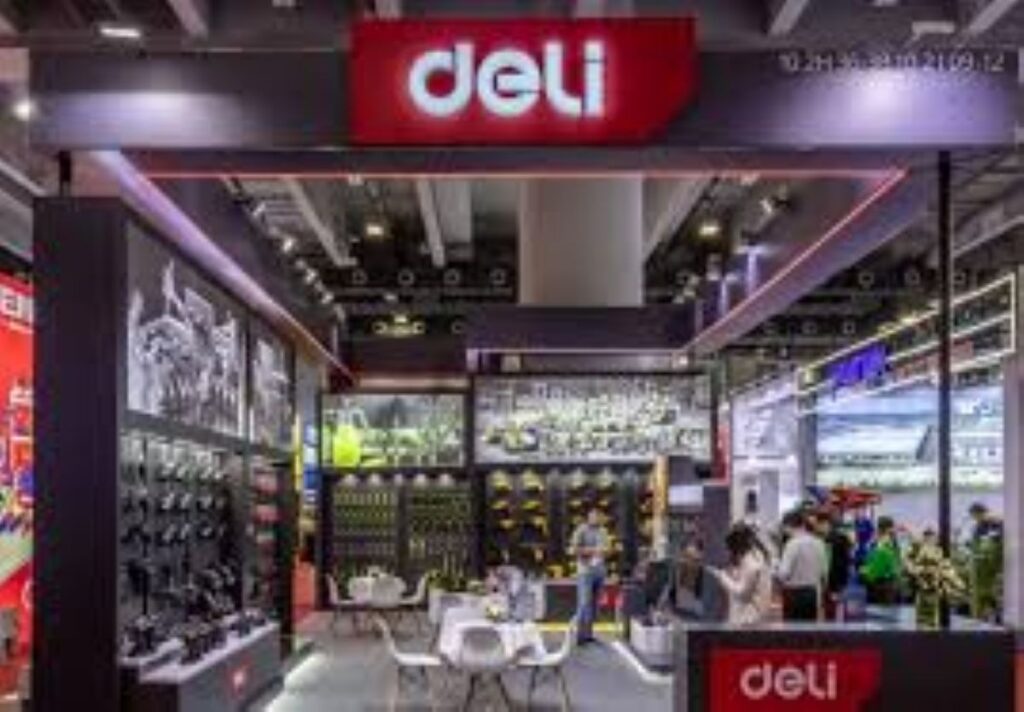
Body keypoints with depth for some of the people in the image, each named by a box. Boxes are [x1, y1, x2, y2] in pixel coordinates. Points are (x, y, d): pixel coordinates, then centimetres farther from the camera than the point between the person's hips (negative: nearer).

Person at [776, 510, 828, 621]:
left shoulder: (793, 544, -16)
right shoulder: (818, 543, 4)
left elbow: (784, 572, -19)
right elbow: (824, 571, 9)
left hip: (794, 593, -7)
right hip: (812, 592, 7)